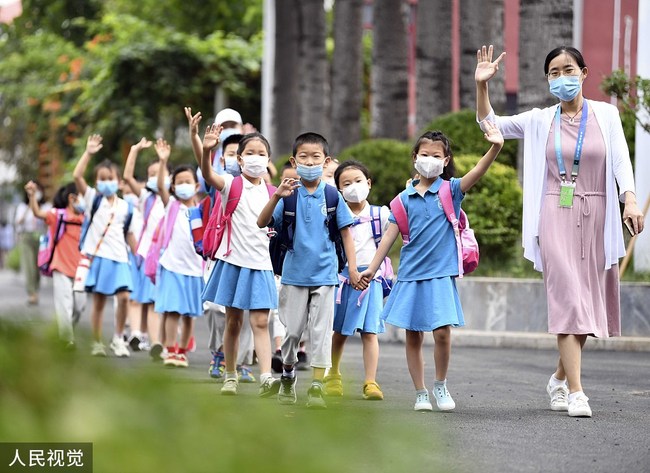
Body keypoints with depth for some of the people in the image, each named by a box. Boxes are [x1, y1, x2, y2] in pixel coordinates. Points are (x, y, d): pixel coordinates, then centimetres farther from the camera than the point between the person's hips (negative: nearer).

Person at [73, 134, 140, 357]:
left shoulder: (126, 207, 9)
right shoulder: (93, 199, 3)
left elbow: (130, 235, 13)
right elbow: (77, 175, -10)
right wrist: (88, 153, -13)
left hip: (119, 258, 1)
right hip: (97, 256, -1)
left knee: (124, 297, -11)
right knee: (98, 301, 2)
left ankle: (118, 338, 6)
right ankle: (97, 344, 11)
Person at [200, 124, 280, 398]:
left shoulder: (271, 193, 6)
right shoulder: (232, 185, -4)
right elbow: (208, 174, -25)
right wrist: (206, 150, -44)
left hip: (261, 264, 2)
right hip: (234, 261, -2)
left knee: (260, 322, -7)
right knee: (233, 322, 7)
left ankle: (266, 377, -18)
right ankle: (230, 376, 18)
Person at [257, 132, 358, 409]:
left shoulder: (332, 195, -2)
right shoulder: (289, 194, -3)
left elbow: (345, 232, 3)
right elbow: (262, 223, -11)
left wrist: (352, 267, -3)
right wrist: (277, 196, -26)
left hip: (324, 274, 0)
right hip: (295, 273, 0)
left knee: (321, 331, -1)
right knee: (292, 330, 8)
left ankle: (317, 386, 1)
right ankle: (287, 378, 28)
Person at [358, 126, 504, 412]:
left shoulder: (451, 190, 1)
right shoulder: (405, 198, 7)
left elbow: (478, 171, -17)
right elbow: (390, 235, 11)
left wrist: (495, 148, -35)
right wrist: (372, 269, 9)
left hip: (441, 273, -2)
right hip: (410, 273, 2)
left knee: (443, 332, -12)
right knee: (413, 336, 5)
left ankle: (441, 385, 10)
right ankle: (420, 394, 15)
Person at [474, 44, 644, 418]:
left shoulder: (606, 115, 6)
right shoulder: (540, 121, 7)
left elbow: (621, 160, -4)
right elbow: (489, 124, 9)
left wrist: (631, 200, -19)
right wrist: (482, 85, -6)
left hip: (595, 218, 2)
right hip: (556, 216, -2)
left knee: (588, 303, 8)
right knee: (568, 298, -13)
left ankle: (560, 378, 30)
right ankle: (576, 392, -17)